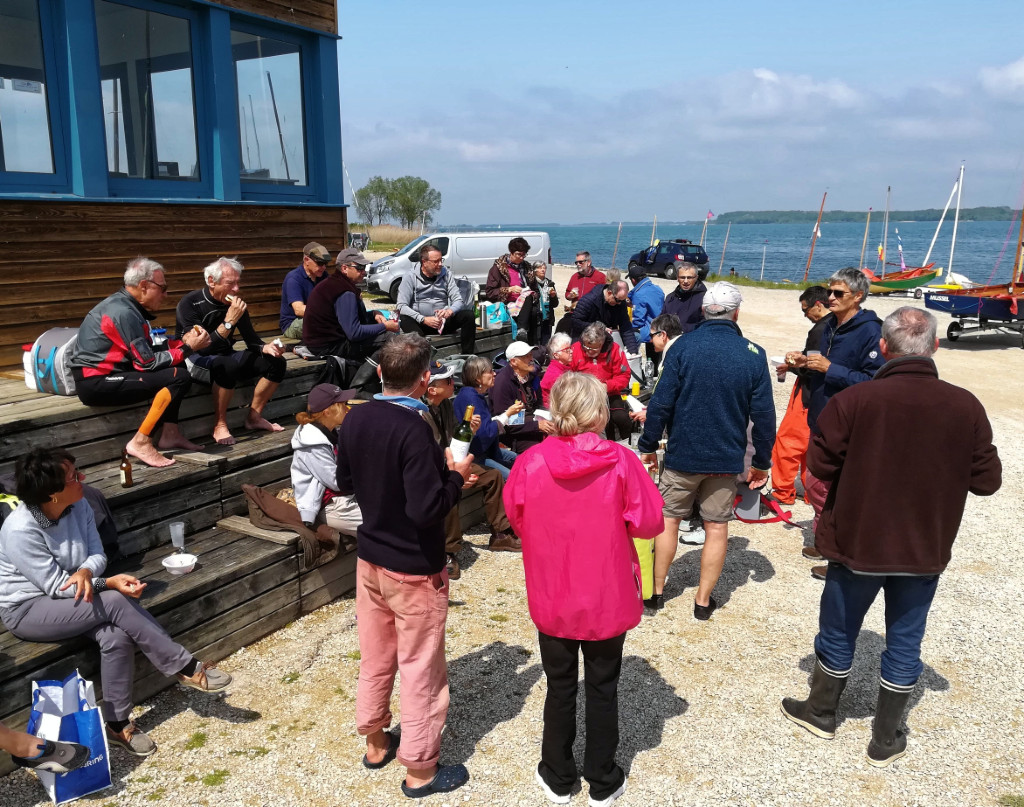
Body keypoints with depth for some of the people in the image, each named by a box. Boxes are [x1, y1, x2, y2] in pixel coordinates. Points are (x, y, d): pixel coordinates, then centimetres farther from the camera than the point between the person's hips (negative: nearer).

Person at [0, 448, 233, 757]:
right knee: (115, 603, -29)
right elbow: (56, 586, -23)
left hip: (70, 598, 6)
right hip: (27, 609, -6)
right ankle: (186, 667, -18)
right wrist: (110, 584, -30)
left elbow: (97, 555, -4)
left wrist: (85, 572, -27)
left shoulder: (79, 506, -8)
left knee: (116, 637, -24)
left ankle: (117, 724, -9)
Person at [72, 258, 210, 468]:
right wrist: (187, 348, -9)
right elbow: (148, 363, -18)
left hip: (104, 375, 10)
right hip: (96, 383, -10)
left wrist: (182, 341, 4)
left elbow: (147, 351, 14)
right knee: (179, 377, -18)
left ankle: (170, 434, 7)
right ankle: (141, 442, -14)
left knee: (176, 367, 12)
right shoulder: (124, 313, -20)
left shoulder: (126, 305, 10)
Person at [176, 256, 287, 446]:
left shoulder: (235, 304, 0)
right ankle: (220, 425, -22)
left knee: (276, 362, -7)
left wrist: (266, 348, -19)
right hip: (196, 361, -7)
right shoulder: (190, 303, -18)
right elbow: (201, 348, -26)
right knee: (228, 366, -39)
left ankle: (254, 416, 4)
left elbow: (251, 339, 4)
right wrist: (229, 321, -31)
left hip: (226, 357, 7)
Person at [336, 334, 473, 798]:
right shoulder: (413, 429, -26)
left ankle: (376, 742, 39)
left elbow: (344, 484, 10)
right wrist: (456, 477, -12)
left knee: (375, 657, 21)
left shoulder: (355, 419, -2)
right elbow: (426, 509, -28)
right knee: (420, 668, 8)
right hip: (414, 567, -7)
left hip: (370, 557, 7)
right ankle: (420, 769, 22)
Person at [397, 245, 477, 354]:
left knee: (469, 315, -22)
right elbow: (401, 306, -9)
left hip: (444, 321, 3)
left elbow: (458, 300, 5)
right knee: (404, 318, -34)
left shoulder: (447, 275, 11)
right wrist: (424, 319, -22)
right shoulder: (411, 278, 0)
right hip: (421, 324, -3)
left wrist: (450, 311, -21)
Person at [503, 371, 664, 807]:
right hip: (608, 599, -1)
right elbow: (650, 522, -10)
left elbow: (515, 517, 1)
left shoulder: (531, 462, -14)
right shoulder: (621, 462, -18)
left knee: (560, 688, 18)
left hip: (552, 599, 1)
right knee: (602, 689, 16)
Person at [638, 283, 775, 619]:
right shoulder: (753, 354, -5)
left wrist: (647, 446, 0)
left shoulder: (683, 346, -10)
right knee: (717, 527, 11)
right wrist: (761, 462, 7)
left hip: (682, 453, -1)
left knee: (668, 519, 13)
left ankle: (656, 590, 22)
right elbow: (763, 414, -3)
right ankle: (703, 600, 18)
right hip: (727, 458, 1)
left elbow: (661, 402, -11)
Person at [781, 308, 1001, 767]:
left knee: (839, 632, 18)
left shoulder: (854, 400, -20)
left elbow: (820, 464, -12)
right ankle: (886, 740, 30)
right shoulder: (966, 407, -12)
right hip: (926, 551, 2)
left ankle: (821, 712, 38)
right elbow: (987, 481, -4)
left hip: (858, 543, -2)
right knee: (905, 643, 17)